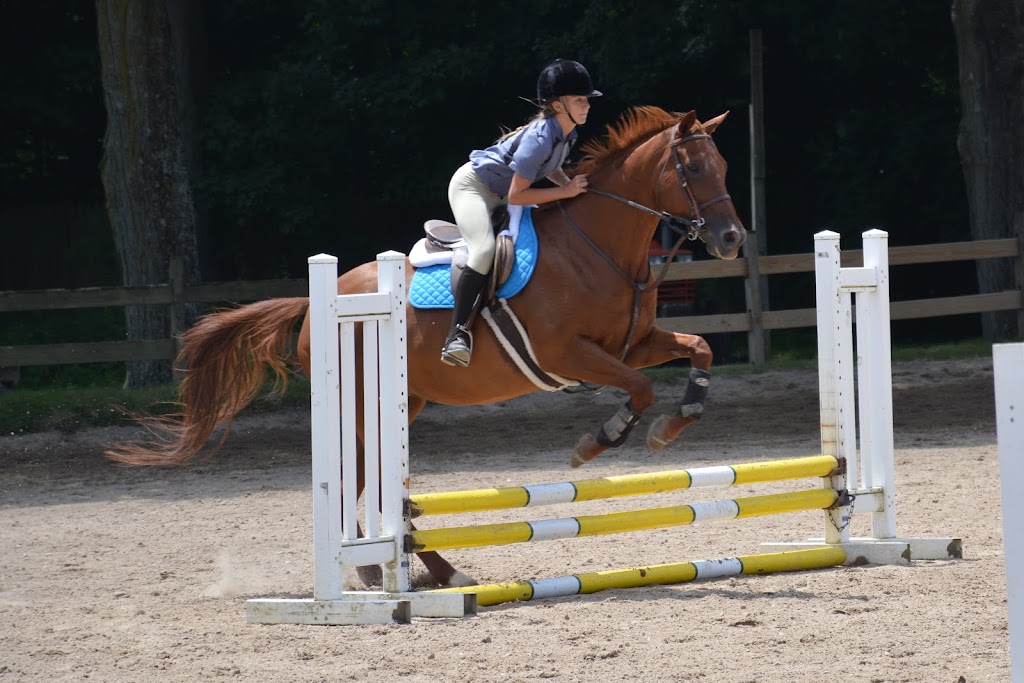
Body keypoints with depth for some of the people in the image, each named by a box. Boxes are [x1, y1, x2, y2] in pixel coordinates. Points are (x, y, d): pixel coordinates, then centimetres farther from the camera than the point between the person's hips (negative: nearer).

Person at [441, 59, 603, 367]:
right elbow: (516, 195, -30)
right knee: (485, 250, -33)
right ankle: (458, 335, -33)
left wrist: (573, 185, -1)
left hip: (500, 196, 10)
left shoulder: (568, 133, -4)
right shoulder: (540, 138, -32)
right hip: (472, 186, -10)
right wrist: (566, 191, -30)